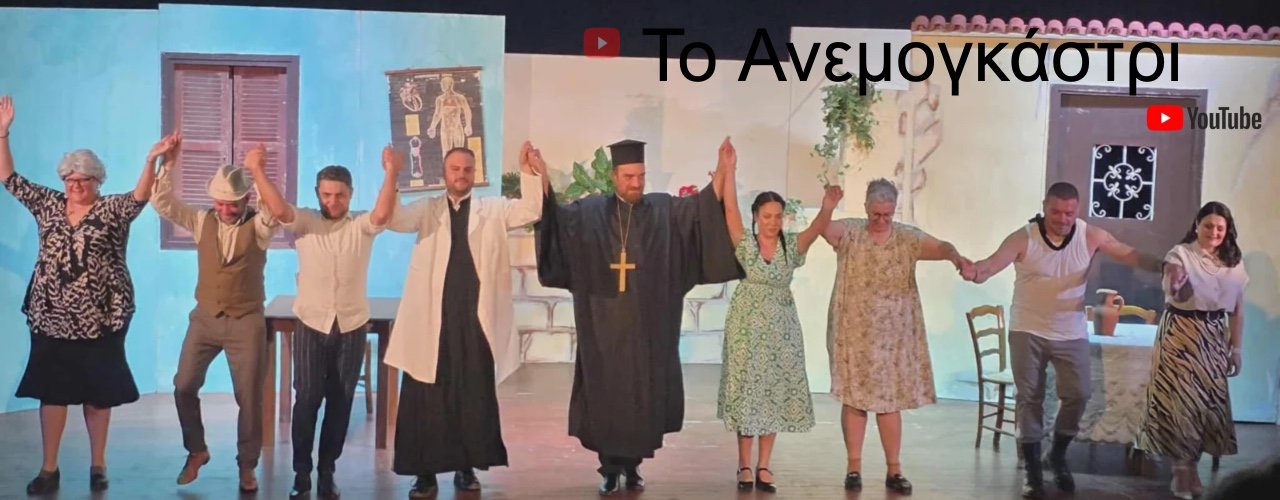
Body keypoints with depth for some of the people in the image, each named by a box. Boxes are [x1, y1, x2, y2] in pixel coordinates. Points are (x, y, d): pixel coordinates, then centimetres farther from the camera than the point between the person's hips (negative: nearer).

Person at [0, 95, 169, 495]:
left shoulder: (113, 210, -3)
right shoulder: (47, 205, 8)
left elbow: (141, 196, -20)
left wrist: (152, 160, -37)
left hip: (100, 318, -3)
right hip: (50, 317, 3)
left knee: (97, 391, 6)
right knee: (50, 390, 4)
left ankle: (98, 464, 19)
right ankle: (49, 468, 12)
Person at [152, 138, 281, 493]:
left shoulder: (258, 226, -8)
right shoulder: (202, 221, 2)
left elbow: (277, 213, -30)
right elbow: (162, 203, -5)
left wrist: (259, 172, -41)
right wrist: (167, 164, -18)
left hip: (246, 322, -3)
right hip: (205, 317, 3)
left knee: (249, 397, 2)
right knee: (184, 387, 4)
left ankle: (247, 465, 17)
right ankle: (196, 451, 26)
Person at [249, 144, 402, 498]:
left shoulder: (362, 226, 1)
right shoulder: (304, 222, 1)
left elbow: (382, 215, -21)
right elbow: (278, 210, -17)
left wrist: (390, 174, -30)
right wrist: (257, 171, -22)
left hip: (352, 327, 1)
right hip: (312, 325, -1)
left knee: (340, 402, 6)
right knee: (307, 399, -4)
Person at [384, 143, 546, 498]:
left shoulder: (493, 209, 10)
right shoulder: (427, 210, 9)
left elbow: (530, 211, -3)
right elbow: (394, 219, -8)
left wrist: (530, 172, -17)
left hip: (476, 317, 1)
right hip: (433, 316, 0)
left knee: (475, 395, 6)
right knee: (428, 397, 1)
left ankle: (467, 467, 17)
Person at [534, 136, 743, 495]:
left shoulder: (665, 210, 3)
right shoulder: (590, 212, 4)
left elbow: (702, 206, -6)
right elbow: (554, 215, -4)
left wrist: (722, 171, -21)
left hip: (647, 324, 0)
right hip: (604, 324, 0)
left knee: (644, 393, 5)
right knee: (605, 393, 2)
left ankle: (632, 465, 20)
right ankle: (609, 468, 11)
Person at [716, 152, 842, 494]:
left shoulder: (792, 246, -1)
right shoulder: (745, 244, -5)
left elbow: (817, 228, -19)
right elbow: (730, 209, -16)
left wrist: (827, 208, -40)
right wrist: (730, 169, -24)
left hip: (781, 326, 2)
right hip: (748, 324, -2)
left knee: (776, 392, 4)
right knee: (747, 389, 1)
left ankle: (763, 466, 12)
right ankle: (744, 465, 9)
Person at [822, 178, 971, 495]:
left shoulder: (908, 237, 1)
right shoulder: (849, 232, -2)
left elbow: (938, 246, -15)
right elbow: (824, 228, -22)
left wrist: (955, 256, -38)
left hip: (893, 335, 1)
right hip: (853, 332, -1)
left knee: (890, 401, 6)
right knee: (853, 398, 3)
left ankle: (894, 470, 14)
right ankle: (854, 467, 12)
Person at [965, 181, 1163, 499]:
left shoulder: (1090, 236, -8)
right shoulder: (1023, 238, -15)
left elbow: (1130, 255, -11)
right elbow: (993, 264, -26)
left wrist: (1162, 267, -29)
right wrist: (974, 272, -50)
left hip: (1072, 333, 2)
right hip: (1028, 331, -2)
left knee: (1078, 394, 0)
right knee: (1030, 399, 3)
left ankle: (1058, 455, 26)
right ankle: (1033, 470, 15)